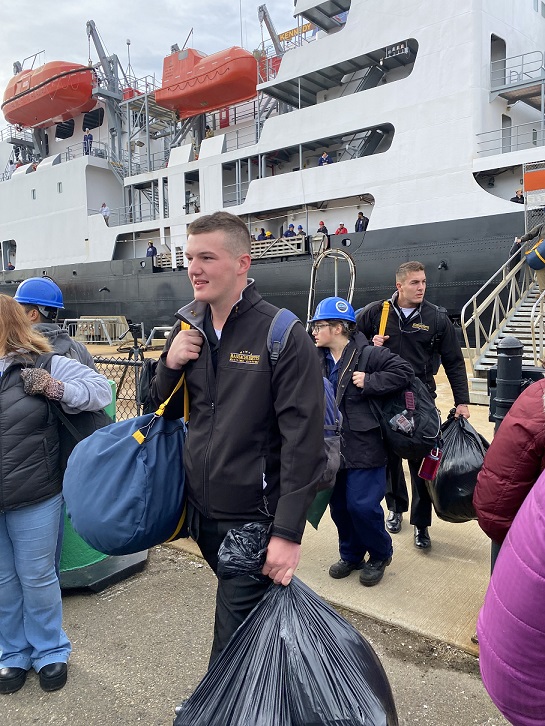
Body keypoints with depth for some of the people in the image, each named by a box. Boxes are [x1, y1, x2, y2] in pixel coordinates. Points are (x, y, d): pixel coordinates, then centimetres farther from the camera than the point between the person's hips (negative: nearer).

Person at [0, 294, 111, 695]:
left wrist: (54, 388, -22)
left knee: (37, 577, 14)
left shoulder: (44, 365, -9)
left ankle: (50, 651, 36)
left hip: (34, 500, -3)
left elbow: (101, 390, -9)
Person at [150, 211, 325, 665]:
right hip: (202, 512, 6)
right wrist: (169, 365, -8)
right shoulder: (189, 328, 4)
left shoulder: (284, 335, -17)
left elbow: (304, 441, -19)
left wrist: (288, 533, -21)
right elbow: (165, 411, 12)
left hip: (255, 520, -6)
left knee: (234, 643, 5)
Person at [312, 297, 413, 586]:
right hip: (334, 447, 6)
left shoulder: (368, 354, -12)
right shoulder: (318, 359, 6)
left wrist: (369, 382, -21)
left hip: (364, 447, -6)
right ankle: (351, 555, 36)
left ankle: (380, 554, 22)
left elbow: (404, 371, -16)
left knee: (362, 505, -6)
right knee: (339, 506, 14)